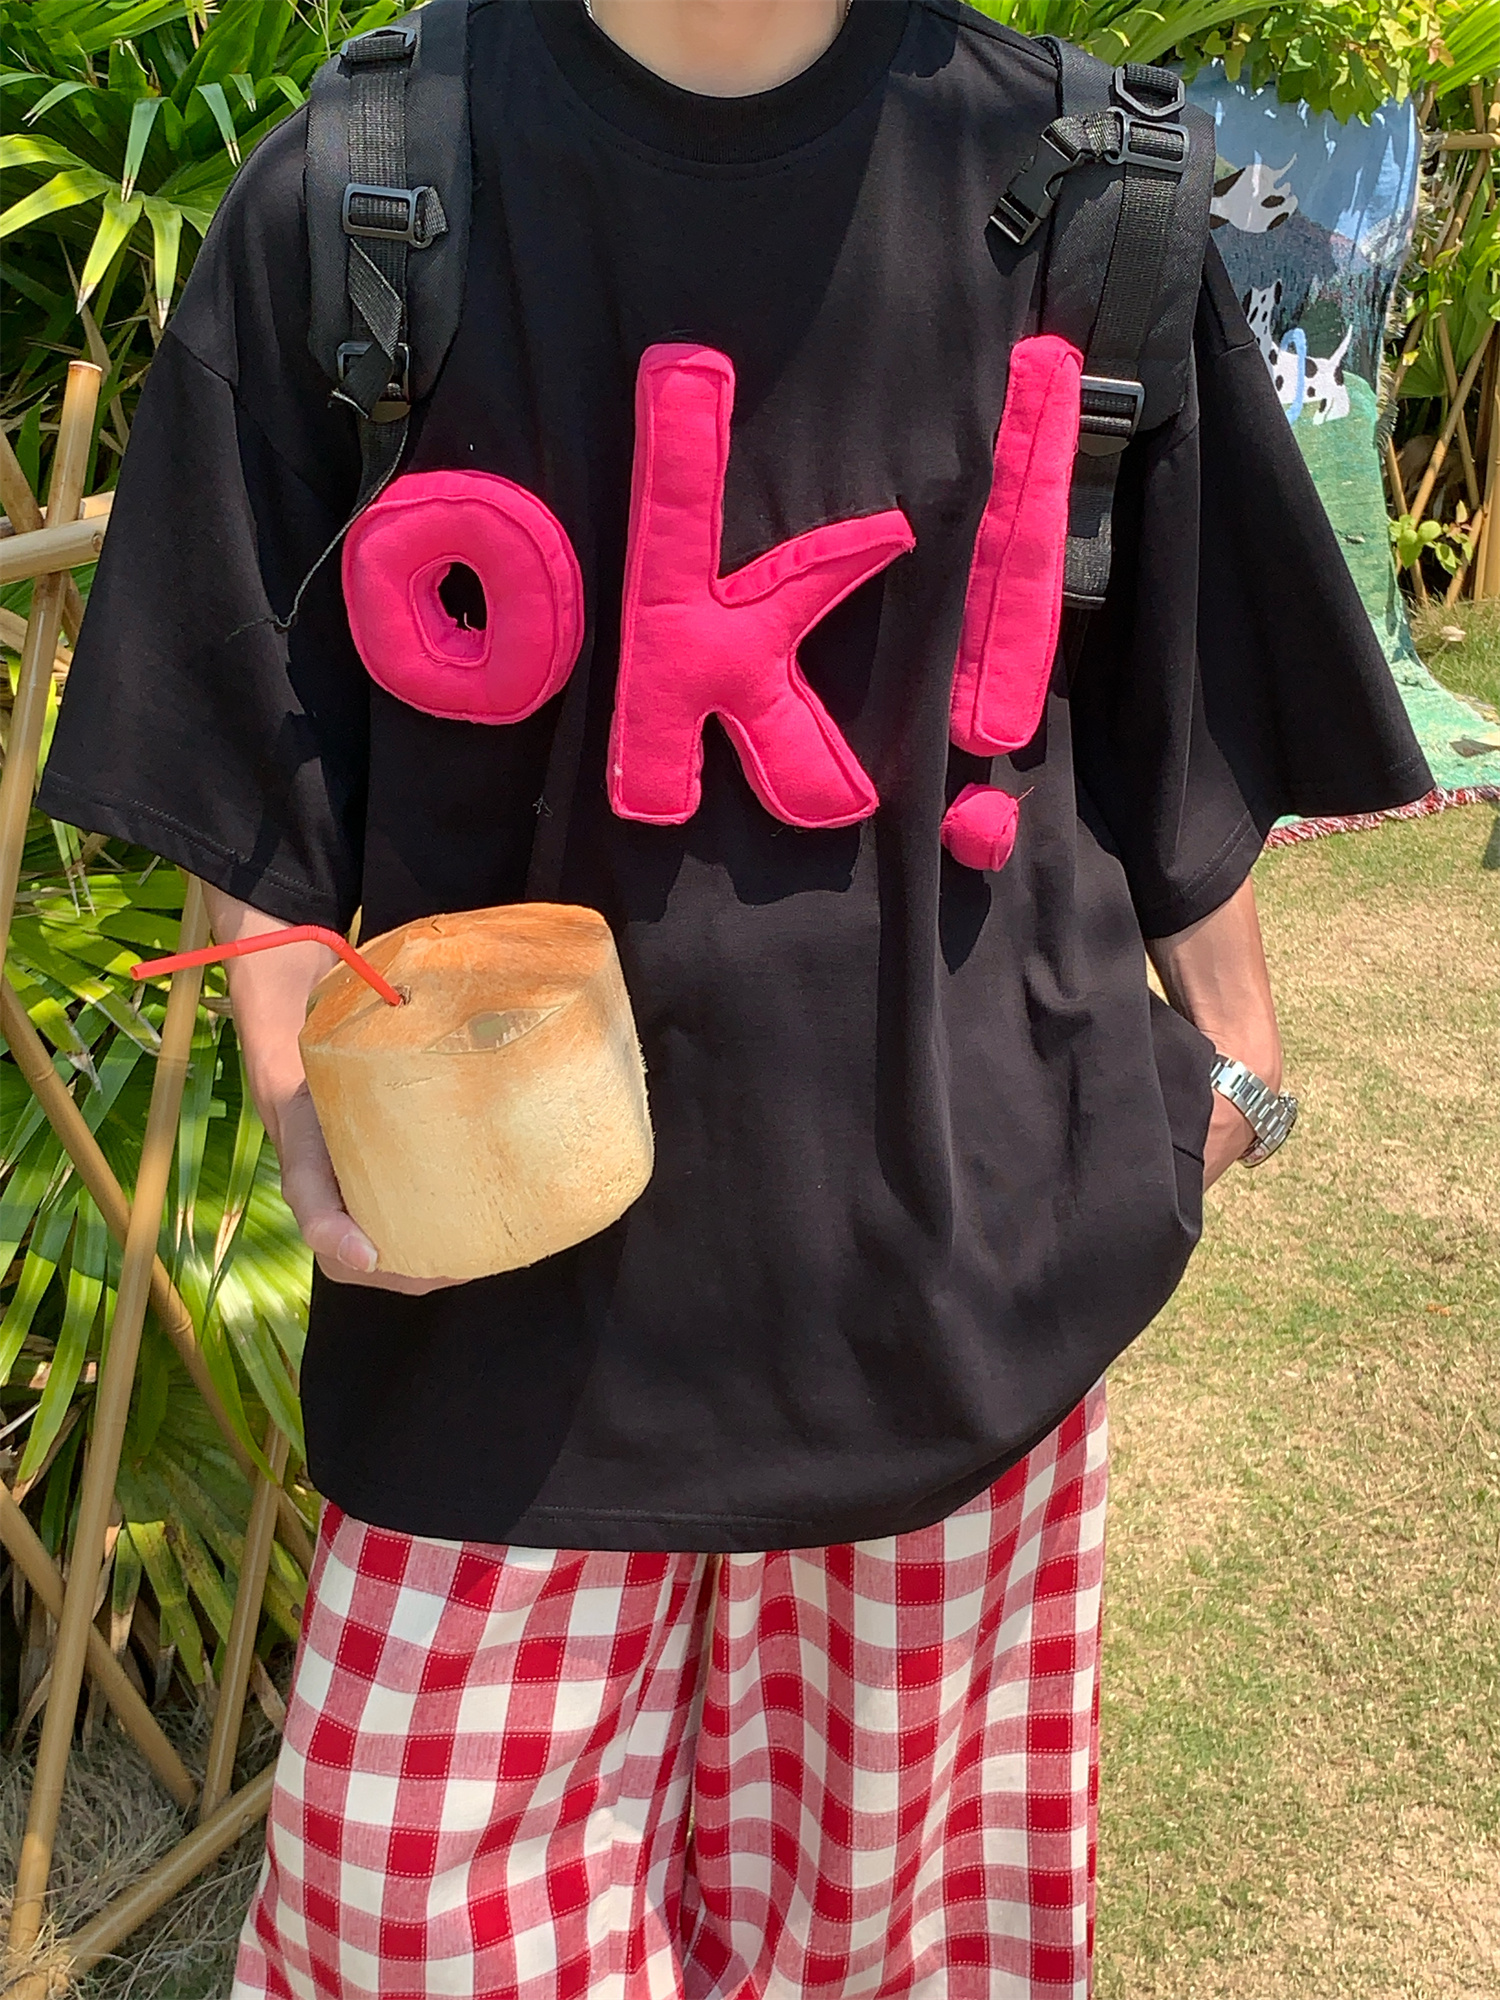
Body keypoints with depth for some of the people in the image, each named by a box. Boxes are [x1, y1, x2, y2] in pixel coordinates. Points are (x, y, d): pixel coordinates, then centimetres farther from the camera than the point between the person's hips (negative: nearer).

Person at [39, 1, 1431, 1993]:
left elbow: (1171, 707, 8)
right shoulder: (351, 200, -7)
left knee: (893, 1822, 19)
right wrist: (302, 1093, -12)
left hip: (948, 1201, 1)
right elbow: (249, 744, 0)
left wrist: (1229, 1025, 17)